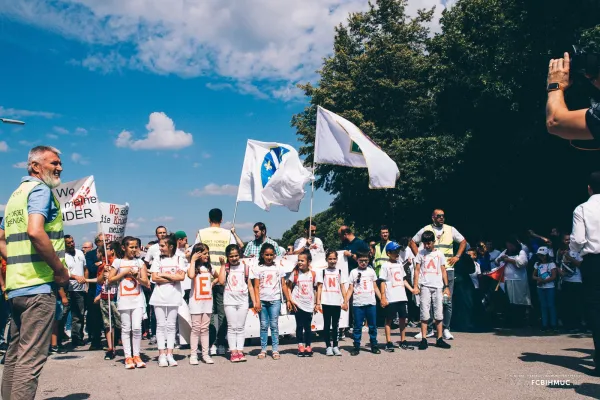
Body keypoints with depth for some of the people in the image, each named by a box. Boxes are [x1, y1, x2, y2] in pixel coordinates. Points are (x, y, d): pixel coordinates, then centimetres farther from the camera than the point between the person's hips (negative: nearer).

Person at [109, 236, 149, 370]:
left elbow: (146, 283, 5)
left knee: (137, 328, -6)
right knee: (126, 328, 3)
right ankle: (128, 357, 8)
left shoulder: (140, 262, 8)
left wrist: (136, 277, -12)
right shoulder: (118, 262, 5)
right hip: (124, 299, 0)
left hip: (138, 299, 0)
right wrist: (124, 272, -7)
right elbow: (110, 280, 0)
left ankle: (136, 355, 5)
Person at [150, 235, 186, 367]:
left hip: (173, 297, 0)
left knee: (171, 325, 5)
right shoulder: (157, 260, 5)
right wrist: (172, 278, -9)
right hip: (159, 296, 0)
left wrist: (164, 274, -8)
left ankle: (169, 354, 9)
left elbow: (181, 277, -9)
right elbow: (154, 278, -5)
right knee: (161, 325, 2)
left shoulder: (179, 260, 3)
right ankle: (162, 354, 6)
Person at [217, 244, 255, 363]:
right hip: (230, 301, -1)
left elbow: (250, 285, 6)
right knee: (232, 327, 2)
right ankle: (233, 352, 5)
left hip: (243, 301, 1)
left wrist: (254, 301, 2)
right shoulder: (226, 268, 0)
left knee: (241, 327, 5)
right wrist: (223, 265, -12)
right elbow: (221, 281, -18)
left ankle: (240, 351, 9)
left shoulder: (244, 267, 4)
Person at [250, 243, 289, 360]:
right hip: (262, 300, 0)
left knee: (274, 325, 1)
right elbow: (256, 287, 1)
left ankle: (275, 350, 5)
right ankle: (263, 350, 11)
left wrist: (289, 300, 4)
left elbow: (283, 285, 9)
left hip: (275, 300, 0)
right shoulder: (258, 268, 5)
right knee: (264, 326, 5)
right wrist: (257, 301, -9)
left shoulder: (278, 268, 8)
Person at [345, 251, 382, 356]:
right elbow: (350, 289, 3)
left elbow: (375, 287, 14)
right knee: (357, 327, 2)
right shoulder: (353, 272, 5)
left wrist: (382, 299, 5)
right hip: (358, 304, -2)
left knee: (373, 326, 6)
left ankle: (374, 345, 17)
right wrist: (345, 301, -7)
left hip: (371, 303, 2)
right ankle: (356, 347, 9)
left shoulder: (371, 271, 10)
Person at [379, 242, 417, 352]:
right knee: (389, 320, 1)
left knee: (403, 318, 10)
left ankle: (403, 341, 21)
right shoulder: (385, 265, -5)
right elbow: (383, 282, -8)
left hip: (402, 297, 6)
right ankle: (389, 342, 7)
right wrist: (383, 298, -13)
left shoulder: (400, 264, 14)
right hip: (390, 299, -6)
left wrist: (411, 289, 6)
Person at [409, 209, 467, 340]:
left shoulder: (451, 229, 7)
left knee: (447, 301, 2)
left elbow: (463, 242, 17)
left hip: (447, 270, 1)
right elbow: (412, 243, 10)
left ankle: (446, 329, 12)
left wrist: (457, 256, 6)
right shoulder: (425, 230, 2)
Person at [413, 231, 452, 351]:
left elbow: (443, 271, 11)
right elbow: (417, 270, 5)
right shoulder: (421, 254, 6)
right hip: (425, 286, -1)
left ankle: (439, 339, 10)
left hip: (438, 286, 1)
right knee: (424, 313, -3)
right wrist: (416, 286, -3)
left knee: (439, 314, 3)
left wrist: (446, 286, 4)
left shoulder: (439, 254, 9)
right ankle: (423, 340, 0)